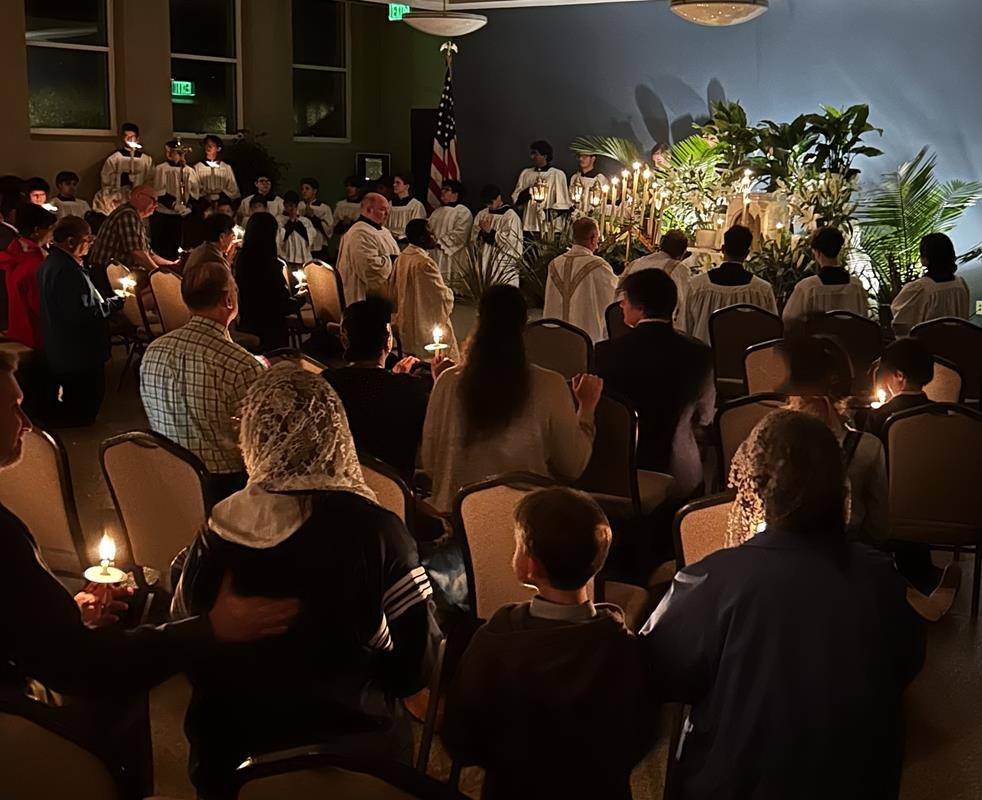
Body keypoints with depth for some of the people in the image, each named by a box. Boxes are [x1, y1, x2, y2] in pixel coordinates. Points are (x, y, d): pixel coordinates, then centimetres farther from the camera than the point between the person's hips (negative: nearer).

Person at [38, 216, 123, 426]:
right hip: (81, 355, -11)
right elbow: (82, 316, -28)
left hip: (60, 353, 11)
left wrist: (107, 301, 12)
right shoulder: (67, 271, -25)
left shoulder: (50, 264, 10)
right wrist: (113, 304, -17)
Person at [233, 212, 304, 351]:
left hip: (246, 328, 8)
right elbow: (284, 306, -18)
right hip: (272, 332, -7)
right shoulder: (271, 265, -22)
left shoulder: (241, 260, 0)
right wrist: (302, 297, 2)